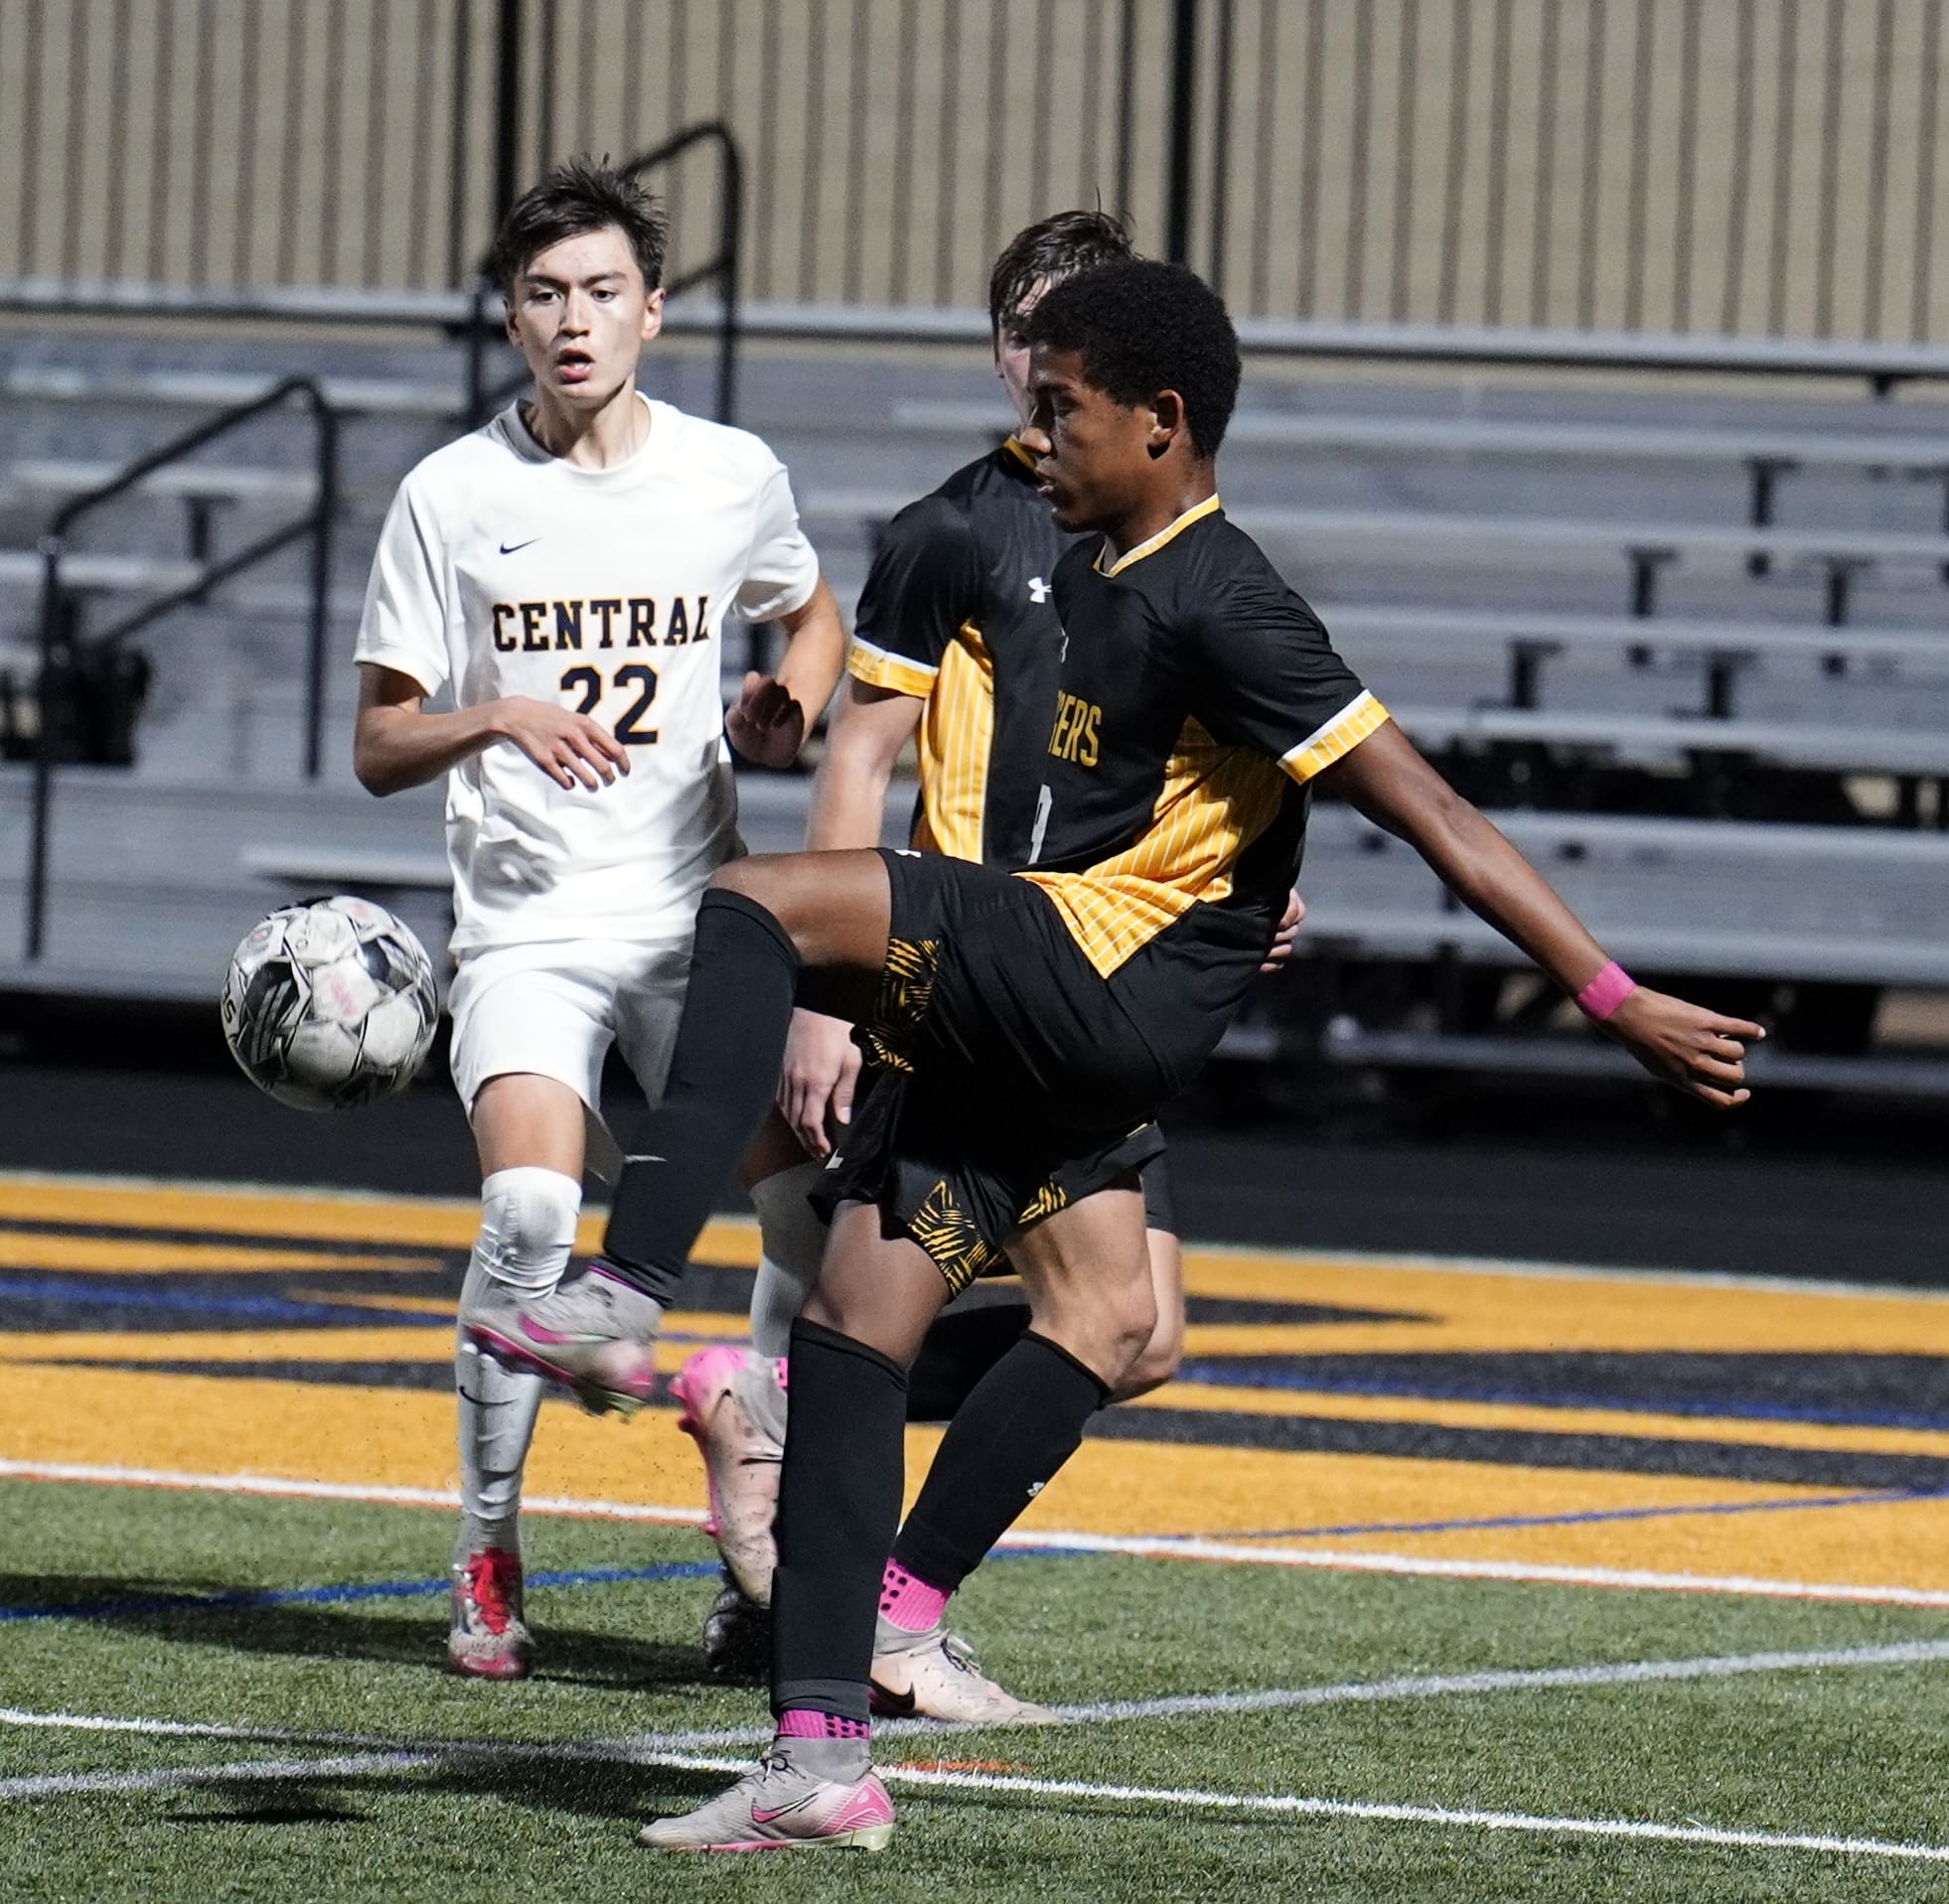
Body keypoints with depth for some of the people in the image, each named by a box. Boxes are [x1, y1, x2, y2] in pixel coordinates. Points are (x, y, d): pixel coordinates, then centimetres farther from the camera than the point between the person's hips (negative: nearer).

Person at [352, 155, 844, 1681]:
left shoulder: (734, 476, 5)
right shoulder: (453, 496, 0)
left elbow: (812, 617, 26)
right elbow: (378, 746, 3)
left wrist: (786, 713, 4)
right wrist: (497, 717, -17)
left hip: (702, 917, 2)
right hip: (527, 922, -2)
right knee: (531, 1207, -24)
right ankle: (488, 1556, -7)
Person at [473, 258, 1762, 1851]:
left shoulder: (1217, 606, -13)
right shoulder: (1085, 579, 16)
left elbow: (1425, 807, -16)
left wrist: (1614, 999, -18)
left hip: (1109, 984, -9)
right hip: (1021, 1026, 9)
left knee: (756, 904, -23)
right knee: (852, 1323, 2)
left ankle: (634, 1287, -29)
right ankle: (823, 1755, 2)